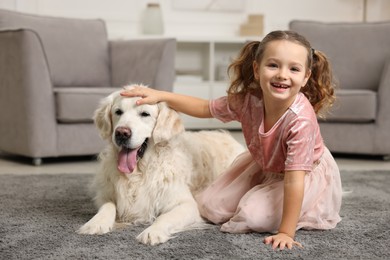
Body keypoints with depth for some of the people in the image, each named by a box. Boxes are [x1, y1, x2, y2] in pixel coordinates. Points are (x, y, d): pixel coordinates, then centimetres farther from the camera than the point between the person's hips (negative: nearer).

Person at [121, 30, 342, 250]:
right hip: (263, 166, 6)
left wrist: (286, 232, -37)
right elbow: (205, 108, -6)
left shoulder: (301, 119, -39)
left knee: (254, 216, -25)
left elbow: (294, 178, -39)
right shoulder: (247, 100, -23)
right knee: (210, 206, 0)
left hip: (309, 174, -5)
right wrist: (160, 95, -15)